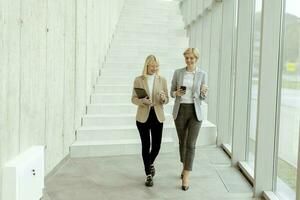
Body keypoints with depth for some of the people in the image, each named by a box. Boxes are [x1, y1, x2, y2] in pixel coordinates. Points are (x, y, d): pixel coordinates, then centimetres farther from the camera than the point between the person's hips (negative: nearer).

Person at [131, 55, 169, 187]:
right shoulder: (138, 80, 0)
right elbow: (133, 99, 2)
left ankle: (151, 163, 39)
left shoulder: (162, 80, 4)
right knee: (146, 145, 1)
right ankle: (148, 175, 15)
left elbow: (166, 100, 6)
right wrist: (142, 101, -19)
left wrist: (163, 98, -17)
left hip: (157, 116, 2)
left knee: (156, 145, 5)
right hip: (143, 117, -1)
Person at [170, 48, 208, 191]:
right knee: (182, 142, 14)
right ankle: (185, 166, 39)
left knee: (191, 144, -8)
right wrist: (176, 93, -17)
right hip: (180, 111, 2)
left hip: (195, 112, -2)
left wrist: (204, 92, -21)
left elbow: (203, 97, 2)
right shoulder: (177, 72, 2)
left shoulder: (202, 74, -1)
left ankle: (186, 177, -3)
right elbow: (172, 92, 7)